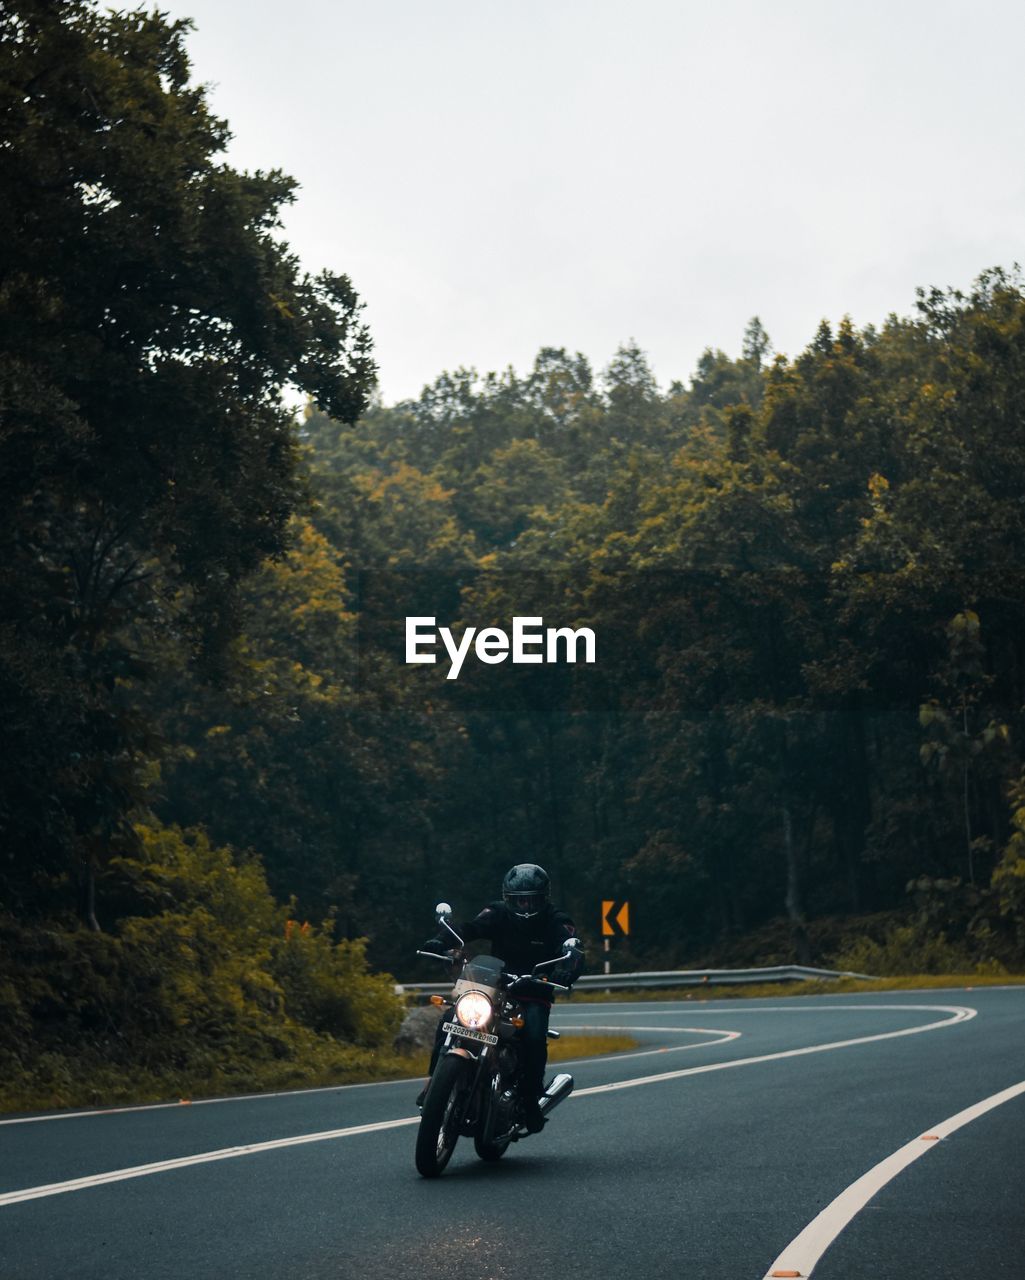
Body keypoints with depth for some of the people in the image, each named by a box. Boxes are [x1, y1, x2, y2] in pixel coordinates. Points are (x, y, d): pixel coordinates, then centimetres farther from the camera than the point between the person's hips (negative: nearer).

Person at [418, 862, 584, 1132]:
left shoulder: (556, 922, -3)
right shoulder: (498, 914, 1)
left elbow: (573, 951, -20)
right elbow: (470, 928, -16)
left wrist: (567, 969, -45)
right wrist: (442, 940, -37)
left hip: (534, 996, -2)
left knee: (534, 1037, -32)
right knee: (449, 1021, -21)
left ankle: (531, 1097, -14)